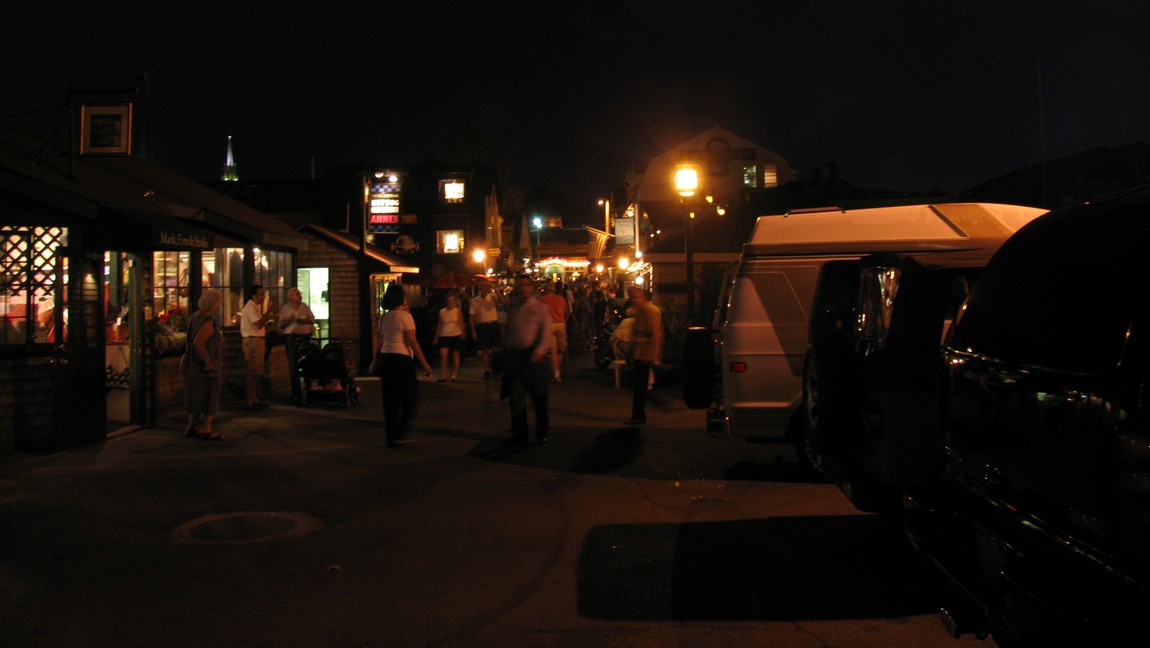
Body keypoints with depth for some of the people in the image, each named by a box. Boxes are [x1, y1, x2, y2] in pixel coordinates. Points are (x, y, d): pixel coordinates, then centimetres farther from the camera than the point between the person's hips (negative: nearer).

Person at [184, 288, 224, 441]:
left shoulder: (194, 316, 9)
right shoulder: (208, 320, -19)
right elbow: (198, 342, -29)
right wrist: (209, 362, -23)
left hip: (192, 364, 9)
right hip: (205, 366, -9)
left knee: (195, 396, 17)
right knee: (209, 396, 1)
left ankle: (191, 428, 25)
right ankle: (207, 431, 5)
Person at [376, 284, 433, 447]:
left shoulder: (384, 317, 13)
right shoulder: (405, 316, -9)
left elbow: (381, 343, 13)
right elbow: (412, 342, -13)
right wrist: (425, 364, -11)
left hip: (385, 358, 7)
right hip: (401, 358, -7)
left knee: (390, 400, 10)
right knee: (411, 397, 4)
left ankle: (391, 437, 12)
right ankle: (399, 434, -2)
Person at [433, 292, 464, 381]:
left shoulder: (458, 311, 3)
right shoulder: (442, 312, 8)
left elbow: (461, 323, -1)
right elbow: (439, 325, 13)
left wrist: (462, 332, -18)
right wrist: (436, 338, 12)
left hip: (456, 336, -1)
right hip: (444, 336, 1)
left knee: (455, 356, 3)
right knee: (443, 355, -13)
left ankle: (454, 375, 14)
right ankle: (443, 375, -10)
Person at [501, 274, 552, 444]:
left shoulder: (540, 307, 0)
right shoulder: (512, 305, 13)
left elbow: (546, 333, -8)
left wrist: (539, 351, -21)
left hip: (534, 356, -3)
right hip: (514, 356, 3)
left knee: (539, 398, 4)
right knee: (516, 397, 2)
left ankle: (541, 433, 17)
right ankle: (519, 434, 9)